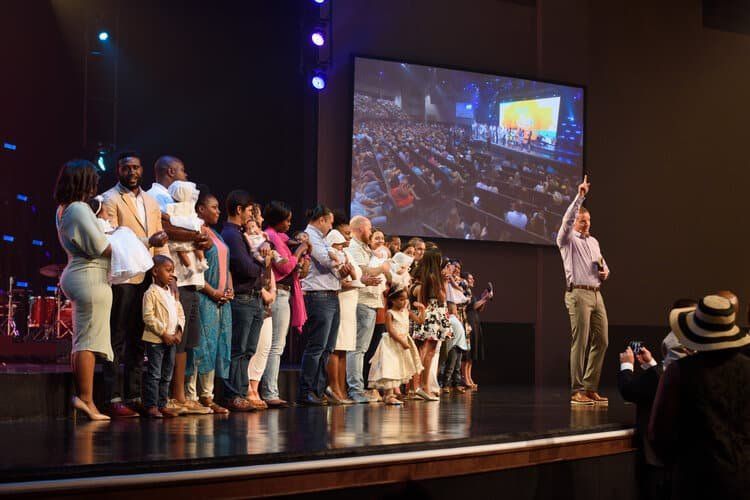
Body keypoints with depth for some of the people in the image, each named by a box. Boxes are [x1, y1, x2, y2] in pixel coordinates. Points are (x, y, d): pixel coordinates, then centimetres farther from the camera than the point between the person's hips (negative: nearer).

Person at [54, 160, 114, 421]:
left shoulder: (63, 209, 14)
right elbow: (101, 248, -17)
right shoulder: (80, 209, -16)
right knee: (89, 340, -9)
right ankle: (86, 399, -8)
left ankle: (81, 395, 17)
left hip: (75, 274, 10)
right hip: (91, 277, -10)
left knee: (81, 341, 13)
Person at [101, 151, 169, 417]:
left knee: (139, 340, 10)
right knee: (117, 339, -4)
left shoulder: (151, 202, 18)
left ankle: (134, 396, 16)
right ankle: (114, 399, -2)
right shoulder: (109, 200, -3)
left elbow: (160, 242, 16)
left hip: (148, 278, 7)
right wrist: (147, 241, -19)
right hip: (121, 278, -7)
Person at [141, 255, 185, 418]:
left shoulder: (171, 292, 13)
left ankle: (162, 405, 17)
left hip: (171, 340, 8)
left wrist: (178, 332, -1)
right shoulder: (151, 293, -10)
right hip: (155, 339, -8)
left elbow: (180, 313, 14)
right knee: (154, 374, -5)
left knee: (167, 375, 11)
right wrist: (163, 333, -17)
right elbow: (148, 317, -17)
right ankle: (151, 406, -2)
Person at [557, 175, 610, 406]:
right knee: (580, 342, -9)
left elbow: (603, 263, 31)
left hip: (596, 294, 7)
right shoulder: (567, 240, 2)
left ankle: (590, 388, 10)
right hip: (578, 294, -7)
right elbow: (567, 219, -16)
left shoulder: (593, 241, 23)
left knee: (601, 341, 4)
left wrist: (605, 271, 7)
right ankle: (577, 391, -7)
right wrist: (580, 196, -22)